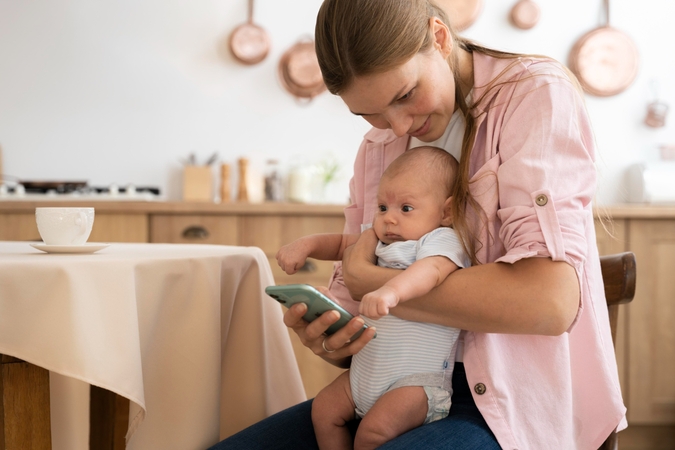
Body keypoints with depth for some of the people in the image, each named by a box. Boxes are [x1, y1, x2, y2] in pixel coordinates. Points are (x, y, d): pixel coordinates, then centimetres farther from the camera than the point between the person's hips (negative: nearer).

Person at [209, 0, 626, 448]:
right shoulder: (377, 147, 12)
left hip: (517, 398, -6)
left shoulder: (537, 92, -10)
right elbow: (352, 292, 15)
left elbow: (550, 301, -23)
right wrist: (326, 335, -11)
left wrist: (368, 280, -15)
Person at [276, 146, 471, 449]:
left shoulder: (442, 242, -14)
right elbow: (343, 243, 28)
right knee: (323, 409, 2)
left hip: (417, 381, -8)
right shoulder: (381, 241, 12)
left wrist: (391, 291, -56)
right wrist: (307, 244, 7)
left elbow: (431, 270, -37)